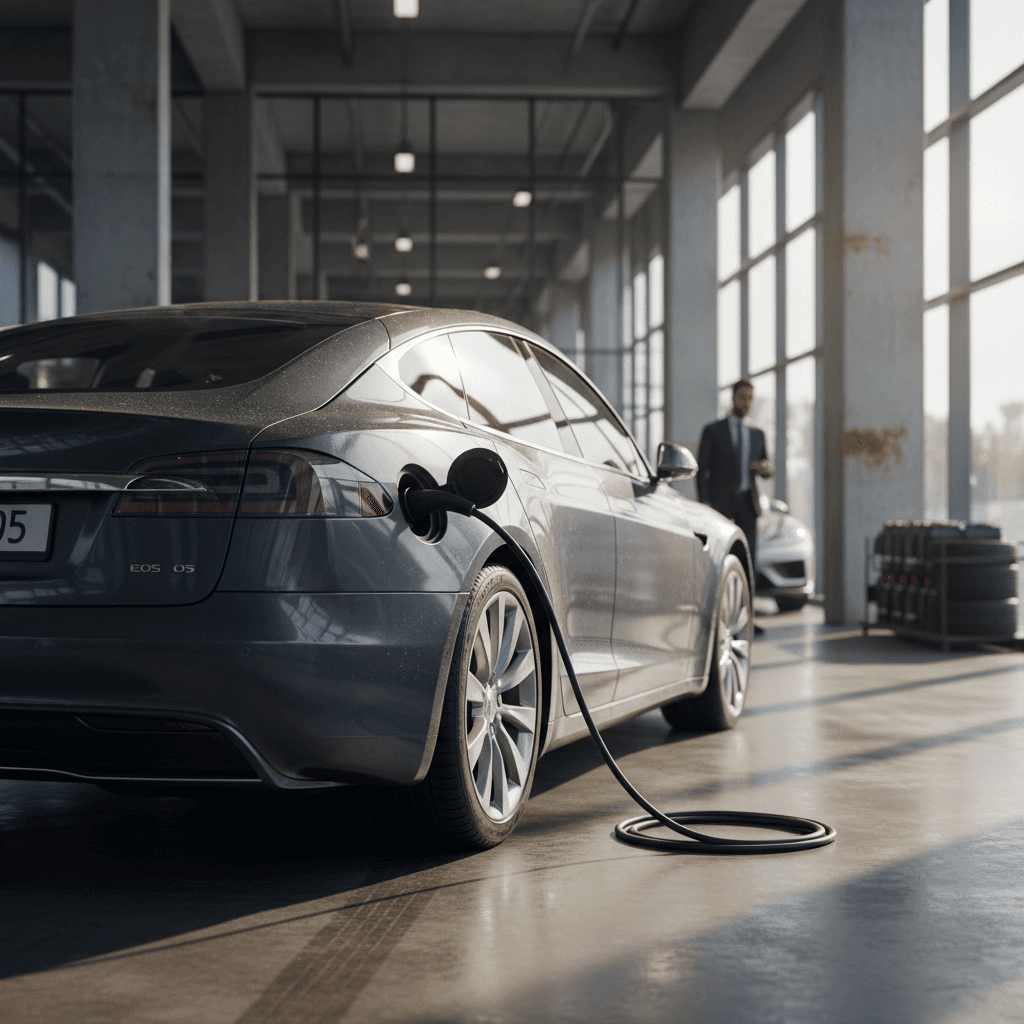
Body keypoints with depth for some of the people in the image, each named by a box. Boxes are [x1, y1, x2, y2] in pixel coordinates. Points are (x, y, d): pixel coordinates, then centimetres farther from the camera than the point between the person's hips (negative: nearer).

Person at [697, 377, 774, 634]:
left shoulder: (757, 434, 15)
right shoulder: (713, 430, 2)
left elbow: (768, 467, 13)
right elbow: (702, 470, -2)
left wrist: (767, 468, -13)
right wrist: (705, 505, -12)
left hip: (747, 503, 4)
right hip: (720, 502, -4)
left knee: (748, 558, -2)